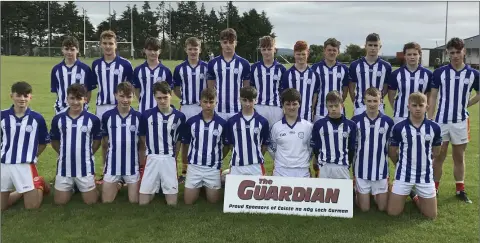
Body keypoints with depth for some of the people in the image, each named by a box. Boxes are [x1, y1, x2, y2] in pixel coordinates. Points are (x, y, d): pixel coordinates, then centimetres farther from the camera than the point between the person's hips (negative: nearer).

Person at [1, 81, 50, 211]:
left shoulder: (37, 118, -3)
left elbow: (44, 142, 7)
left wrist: (32, 156, 0)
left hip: (26, 165, -2)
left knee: (32, 206, 0)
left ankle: (39, 184, 29)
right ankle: (23, 191, 34)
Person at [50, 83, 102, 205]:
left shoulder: (93, 120, -7)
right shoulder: (58, 119, -3)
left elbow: (97, 141, 5)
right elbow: (54, 141, 9)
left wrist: (86, 154, 4)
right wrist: (65, 154, 5)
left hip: (85, 167, -1)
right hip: (64, 167, 1)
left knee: (91, 201, 5)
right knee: (60, 201, 7)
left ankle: (79, 186, 35)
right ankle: (71, 187, 37)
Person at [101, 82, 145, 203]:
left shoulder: (139, 117, -6)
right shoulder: (107, 116, -4)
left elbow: (142, 144, 2)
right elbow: (105, 142, 6)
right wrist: (106, 161, 6)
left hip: (132, 166, 0)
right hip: (112, 165, 1)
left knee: (135, 201, 8)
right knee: (106, 201, 9)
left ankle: (126, 184, 37)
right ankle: (118, 184, 36)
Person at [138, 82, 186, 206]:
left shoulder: (179, 116, -2)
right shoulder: (147, 115, -4)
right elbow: (142, 137, 7)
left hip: (169, 159, 0)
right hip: (152, 159, 0)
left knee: (172, 203, 1)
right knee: (143, 202, 0)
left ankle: (164, 189, 33)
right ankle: (155, 188, 31)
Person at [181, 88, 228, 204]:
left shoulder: (222, 123, -6)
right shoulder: (191, 121, -4)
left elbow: (226, 145, 6)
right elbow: (185, 144, 6)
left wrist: (218, 159, 7)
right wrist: (185, 161, 9)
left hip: (213, 168, 0)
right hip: (194, 166, 1)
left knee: (213, 201, 8)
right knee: (188, 201, 6)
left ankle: (206, 186, 37)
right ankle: (200, 186, 34)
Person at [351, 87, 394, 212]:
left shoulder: (388, 122, -3)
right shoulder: (356, 121, -6)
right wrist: (352, 171, 0)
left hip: (381, 171, 1)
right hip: (361, 170, -1)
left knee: (383, 207, 7)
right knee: (364, 208, 6)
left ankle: (375, 194, 37)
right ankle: (357, 192, 36)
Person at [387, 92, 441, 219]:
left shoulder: (434, 128, -5)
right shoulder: (399, 127, -10)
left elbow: (436, 152, 11)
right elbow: (392, 152, 2)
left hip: (425, 175, 2)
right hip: (404, 174, -1)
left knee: (431, 215, 6)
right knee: (392, 212, -1)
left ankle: (415, 194, 33)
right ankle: (405, 194, 30)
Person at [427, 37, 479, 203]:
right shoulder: (439, 72, -4)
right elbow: (432, 97, -2)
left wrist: (466, 105, 3)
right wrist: (429, 120, -7)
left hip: (461, 121, 1)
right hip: (441, 121, -1)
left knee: (459, 157, 12)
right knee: (439, 157, 6)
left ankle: (460, 190, 23)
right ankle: (434, 189, 17)